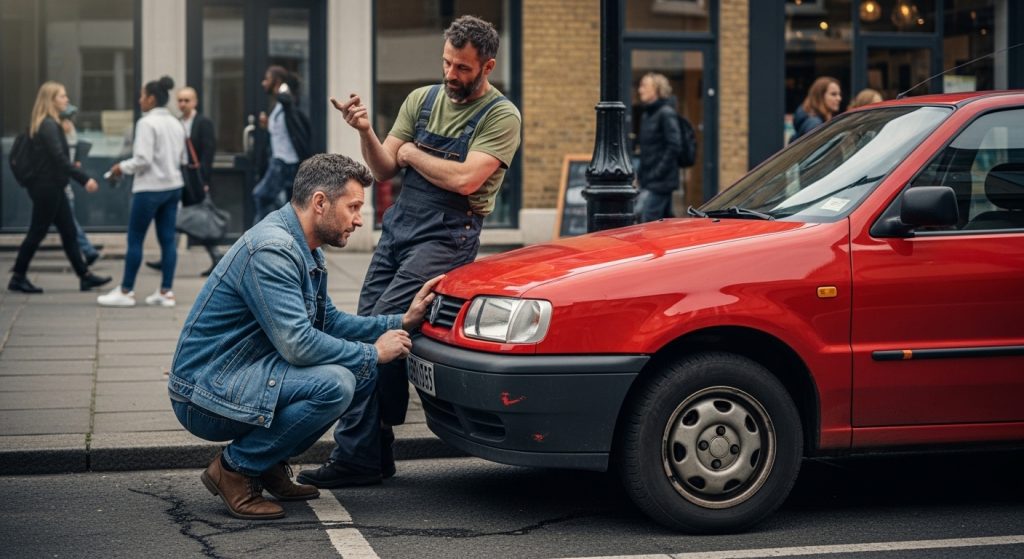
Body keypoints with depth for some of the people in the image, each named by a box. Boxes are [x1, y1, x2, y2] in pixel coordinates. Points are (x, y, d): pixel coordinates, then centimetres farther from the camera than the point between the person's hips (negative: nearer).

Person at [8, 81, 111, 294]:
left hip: (52, 187, 10)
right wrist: (84, 179, -24)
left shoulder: (50, 124, 13)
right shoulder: (48, 126, -16)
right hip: (46, 188, -10)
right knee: (37, 233, -1)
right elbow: (59, 158, -23)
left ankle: (85, 276, 12)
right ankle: (18, 278, 7)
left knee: (69, 232, 10)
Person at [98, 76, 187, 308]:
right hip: (173, 186, 8)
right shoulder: (176, 124, 10)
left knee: (135, 239, 1)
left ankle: (126, 291, 5)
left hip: (150, 189, -8)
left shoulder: (147, 123, -14)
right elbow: (183, 159, 15)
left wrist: (122, 167, -5)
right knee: (167, 239, 7)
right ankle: (166, 292, 8)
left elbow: (142, 159, -19)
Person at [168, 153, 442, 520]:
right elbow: (298, 343, -27)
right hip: (206, 395, -10)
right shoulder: (271, 250, -22)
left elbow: (329, 322, 20)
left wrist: (402, 321, 9)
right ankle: (235, 469, -9)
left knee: (362, 373, 5)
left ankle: (270, 465, 11)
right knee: (333, 384, -27)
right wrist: (373, 353, -14)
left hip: (241, 377, 10)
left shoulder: (304, 250, 11)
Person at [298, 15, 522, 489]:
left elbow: (465, 180, -17)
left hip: (446, 237, -6)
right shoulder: (423, 99, 12)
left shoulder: (500, 116, -4)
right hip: (397, 227, 7)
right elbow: (384, 170, 8)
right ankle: (376, 453, 6)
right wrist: (366, 132, -11)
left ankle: (357, 456, -12)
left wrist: (411, 152, -3)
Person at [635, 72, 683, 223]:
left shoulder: (666, 113, -10)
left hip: (660, 182, -9)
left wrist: (657, 173, -18)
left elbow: (674, 146, -16)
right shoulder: (646, 115, 16)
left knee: (647, 222, -14)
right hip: (649, 181, 9)